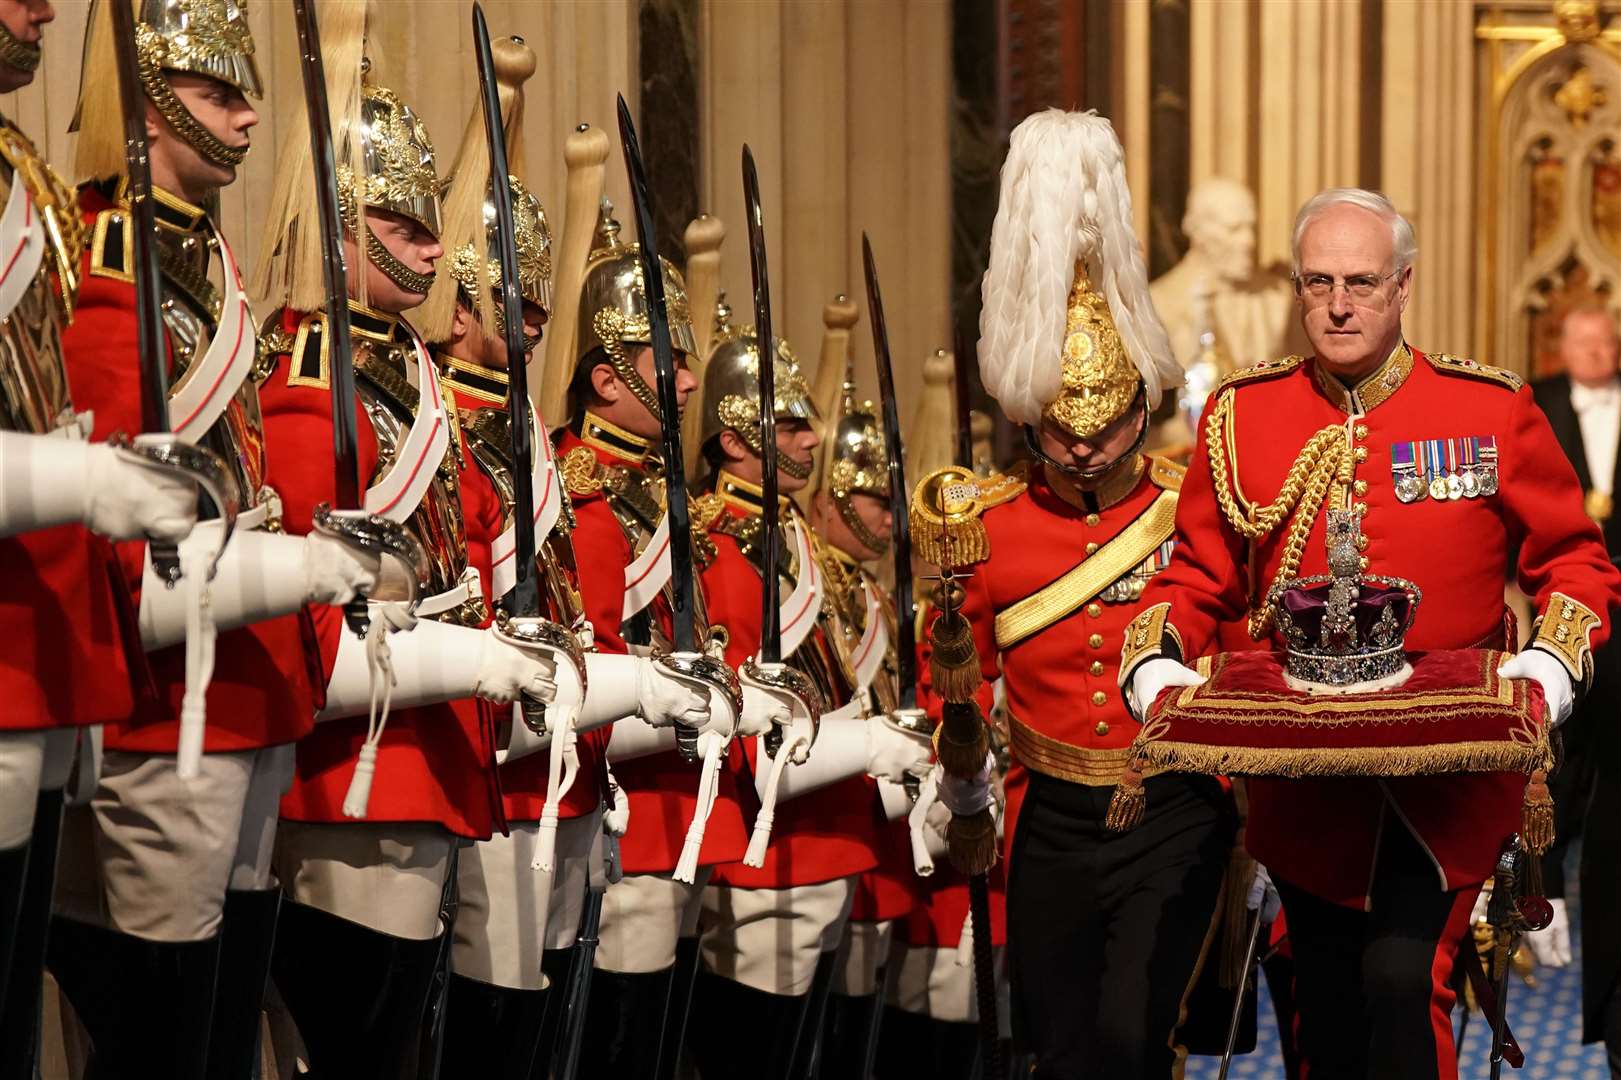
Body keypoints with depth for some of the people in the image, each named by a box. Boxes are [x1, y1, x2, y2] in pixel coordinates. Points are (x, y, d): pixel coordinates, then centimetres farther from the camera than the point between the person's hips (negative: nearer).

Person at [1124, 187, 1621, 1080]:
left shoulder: (1495, 410, -3)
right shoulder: (1240, 414, 2)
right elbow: (1198, 577, 8)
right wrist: (1155, 661, -11)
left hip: (1445, 785, -2)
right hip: (1301, 787, 3)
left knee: (1401, 977, -20)